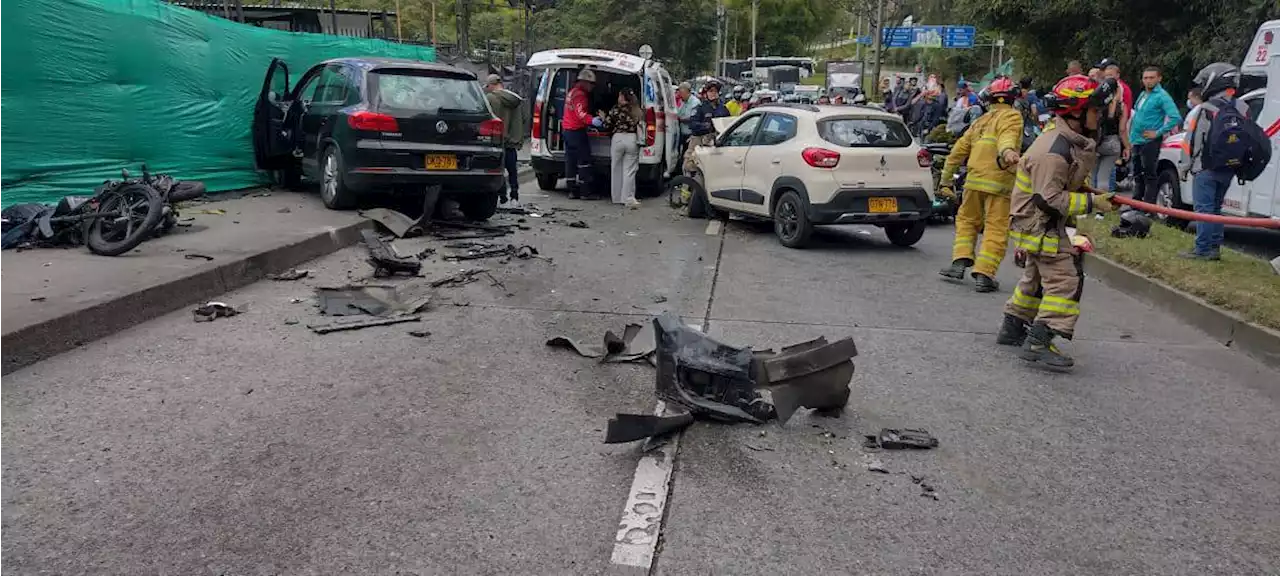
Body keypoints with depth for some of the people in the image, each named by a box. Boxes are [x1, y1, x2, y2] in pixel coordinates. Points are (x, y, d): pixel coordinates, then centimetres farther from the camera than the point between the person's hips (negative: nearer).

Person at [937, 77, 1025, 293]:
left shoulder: (980, 121, 24)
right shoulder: (1011, 116, 5)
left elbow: (959, 149, 26)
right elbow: (1007, 135, -20)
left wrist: (945, 179, 33)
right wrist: (1007, 151, -41)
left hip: (975, 179, 5)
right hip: (1000, 183, -5)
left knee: (966, 220, 22)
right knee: (996, 229, -2)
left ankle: (960, 261, 8)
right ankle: (983, 274, -8)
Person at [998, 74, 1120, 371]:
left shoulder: (1074, 140, 5)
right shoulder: (1053, 150, -27)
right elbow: (1050, 198, -29)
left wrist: (1092, 193, 6)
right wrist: (1090, 202, -23)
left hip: (1046, 223, 11)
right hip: (1039, 223, -11)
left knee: (1037, 277, 21)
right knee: (1064, 278, -12)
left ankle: (1013, 328, 36)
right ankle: (1038, 343, -12)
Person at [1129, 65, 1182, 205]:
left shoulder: (1161, 96, -13)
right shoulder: (1143, 95, 14)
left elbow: (1176, 117, -21)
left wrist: (1158, 133, -18)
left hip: (1150, 142, -9)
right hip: (1137, 141, 9)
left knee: (1149, 175, -5)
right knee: (1138, 174, 16)